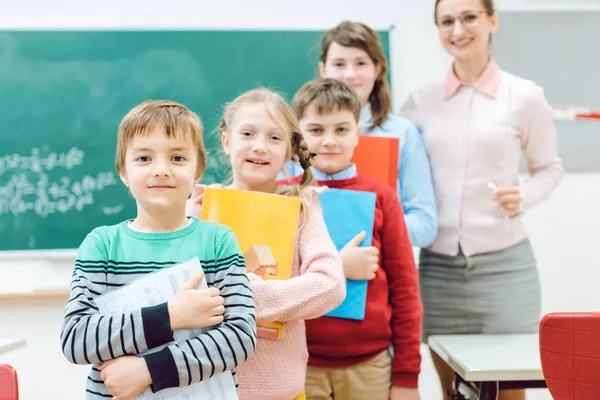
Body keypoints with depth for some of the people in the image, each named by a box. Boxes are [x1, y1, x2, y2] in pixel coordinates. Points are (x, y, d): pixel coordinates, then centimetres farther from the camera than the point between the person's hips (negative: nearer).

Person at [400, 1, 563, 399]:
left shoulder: (525, 96, -2)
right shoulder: (421, 100, 5)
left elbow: (549, 168, 8)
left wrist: (523, 198, -11)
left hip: (505, 263, -2)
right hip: (438, 266, 2)